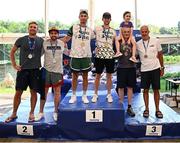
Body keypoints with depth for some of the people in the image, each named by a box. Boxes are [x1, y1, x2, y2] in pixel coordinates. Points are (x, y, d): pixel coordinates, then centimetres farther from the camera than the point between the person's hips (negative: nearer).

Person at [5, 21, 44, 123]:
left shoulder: (41, 41, 4)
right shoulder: (21, 40, 4)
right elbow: (12, 52, 12)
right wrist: (14, 65, 5)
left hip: (35, 70, 0)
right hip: (23, 70, 0)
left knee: (34, 92, 4)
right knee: (18, 92, 3)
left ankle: (31, 113, 18)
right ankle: (14, 114, 17)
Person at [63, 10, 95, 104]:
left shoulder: (90, 30, 10)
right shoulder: (73, 28, 2)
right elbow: (66, 39, 0)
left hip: (86, 56, 2)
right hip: (75, 56, -2)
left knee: (85, 76, 8)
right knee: (74, 76, 7)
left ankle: (84, 96, 18)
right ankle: (73, 96, 18)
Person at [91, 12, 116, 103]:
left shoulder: (113, 31, 10)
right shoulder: (97, 29, 2)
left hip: (110, 56, 2)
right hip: (99, 55, -2)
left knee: (109, 76, 9)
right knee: (98, 75, 6)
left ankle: (109, 94, 20)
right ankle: (95, 94, 18)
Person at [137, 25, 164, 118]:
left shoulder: (155, 41, 1)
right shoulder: (138, 44, 2)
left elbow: (160, 55, 6)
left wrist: (162, 67, 5)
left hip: (155, 68, 0)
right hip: (144, 70, 1)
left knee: (156, 90, 5)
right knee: (146, 90, 6)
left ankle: (157, 110, 14)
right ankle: (146, 109, 18)